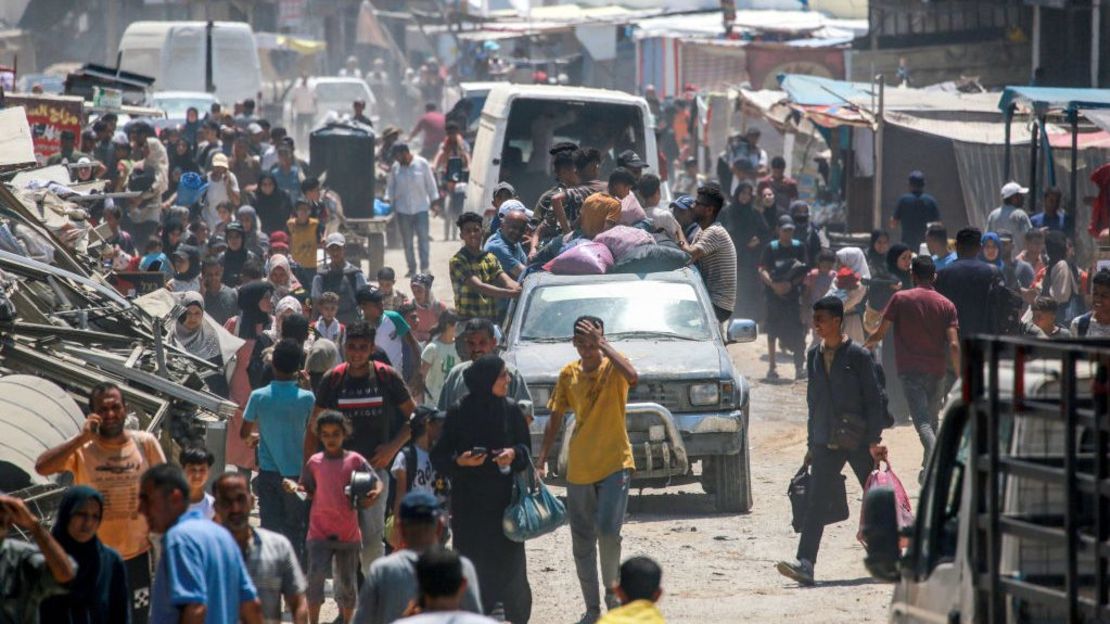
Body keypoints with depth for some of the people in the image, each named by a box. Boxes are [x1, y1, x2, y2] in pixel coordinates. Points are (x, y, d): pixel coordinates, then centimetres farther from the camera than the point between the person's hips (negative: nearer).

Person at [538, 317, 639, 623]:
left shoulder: (613, 366, -6)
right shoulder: (568, 375, 5)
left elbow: (632, 376, -30)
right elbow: (555, 419, 12)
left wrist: (603, 345, -30)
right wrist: (542, 458, 6)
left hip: (615, 464, -4)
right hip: (578, 469, 4)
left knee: (608, 532, -18)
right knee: (582, 542, 6)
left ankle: (612, 592, 5)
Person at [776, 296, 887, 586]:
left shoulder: (858, 355, -7)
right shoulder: (814, 356, 11)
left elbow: (873, 399, -7)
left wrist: (874, 441, -13)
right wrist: (812, 442, 15)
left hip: (858, 441, -4)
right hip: (826, 443, 4)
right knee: (815, 503, -8)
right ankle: (805, 564, -16)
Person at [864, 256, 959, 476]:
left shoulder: (900, 299, -2)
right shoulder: (946, 305, 3)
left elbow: (881, 332, -1)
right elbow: (953, 345, -5)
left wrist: (869, 343, 21)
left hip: (910, 370, -3)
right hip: (937, 371, 3)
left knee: (923, 422, -12)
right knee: (932, 421, 18)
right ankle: (928, 470, 23)